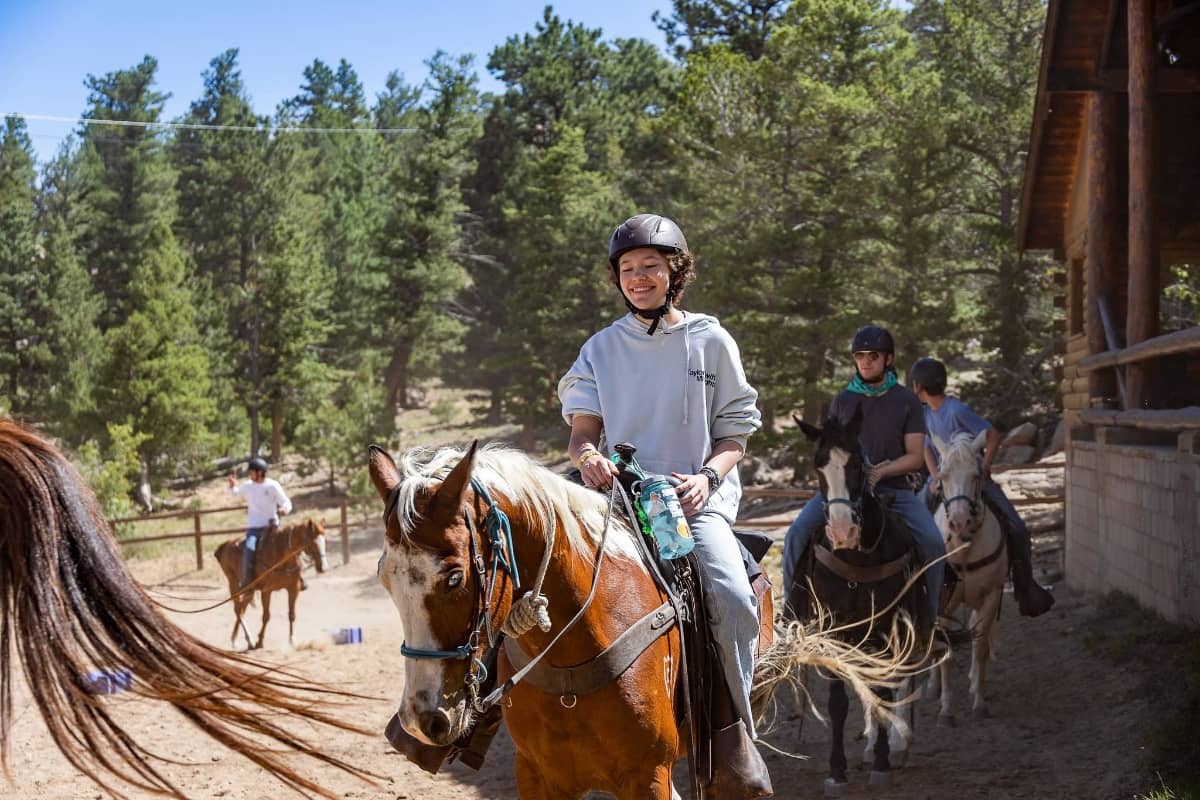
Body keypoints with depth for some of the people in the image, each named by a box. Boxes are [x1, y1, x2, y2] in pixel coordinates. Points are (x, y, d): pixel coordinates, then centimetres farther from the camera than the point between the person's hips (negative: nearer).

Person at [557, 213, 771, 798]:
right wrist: (587, 455, -17)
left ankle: (732, 731, -13)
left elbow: (734, 436, 8)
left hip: (699, 495, -2)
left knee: (731, 593, -28)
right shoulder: (602, 348, 11)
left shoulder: (712, 341, 7)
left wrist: (707, 477, -13)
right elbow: (583, 429, 7)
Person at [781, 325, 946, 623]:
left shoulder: (907, 402, 4)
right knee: (798, 532, -21)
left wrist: (881, 471, -18)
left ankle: (928, 616, -6)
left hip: (893, 488, -1)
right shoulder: (843, 400, 10)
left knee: (934, 543, -24)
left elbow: (915, 457, -1)